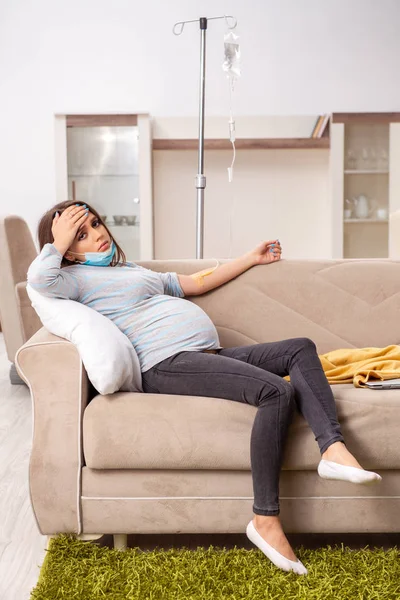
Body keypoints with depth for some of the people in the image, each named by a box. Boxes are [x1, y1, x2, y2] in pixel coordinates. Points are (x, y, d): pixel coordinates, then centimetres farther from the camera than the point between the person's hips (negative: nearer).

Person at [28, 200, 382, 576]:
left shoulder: (135, 271, 31)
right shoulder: (76, 277, 3)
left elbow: (198, 283, 38)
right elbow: (38, 278, -22)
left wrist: (252, 259, 42)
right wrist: (59, 242, -4)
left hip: (209, 357, 10)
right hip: (167, 364, -10)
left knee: (301, 348, 1)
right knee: (277, 391, -27)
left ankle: (333, 450, -18)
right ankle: (265, 520, -24)